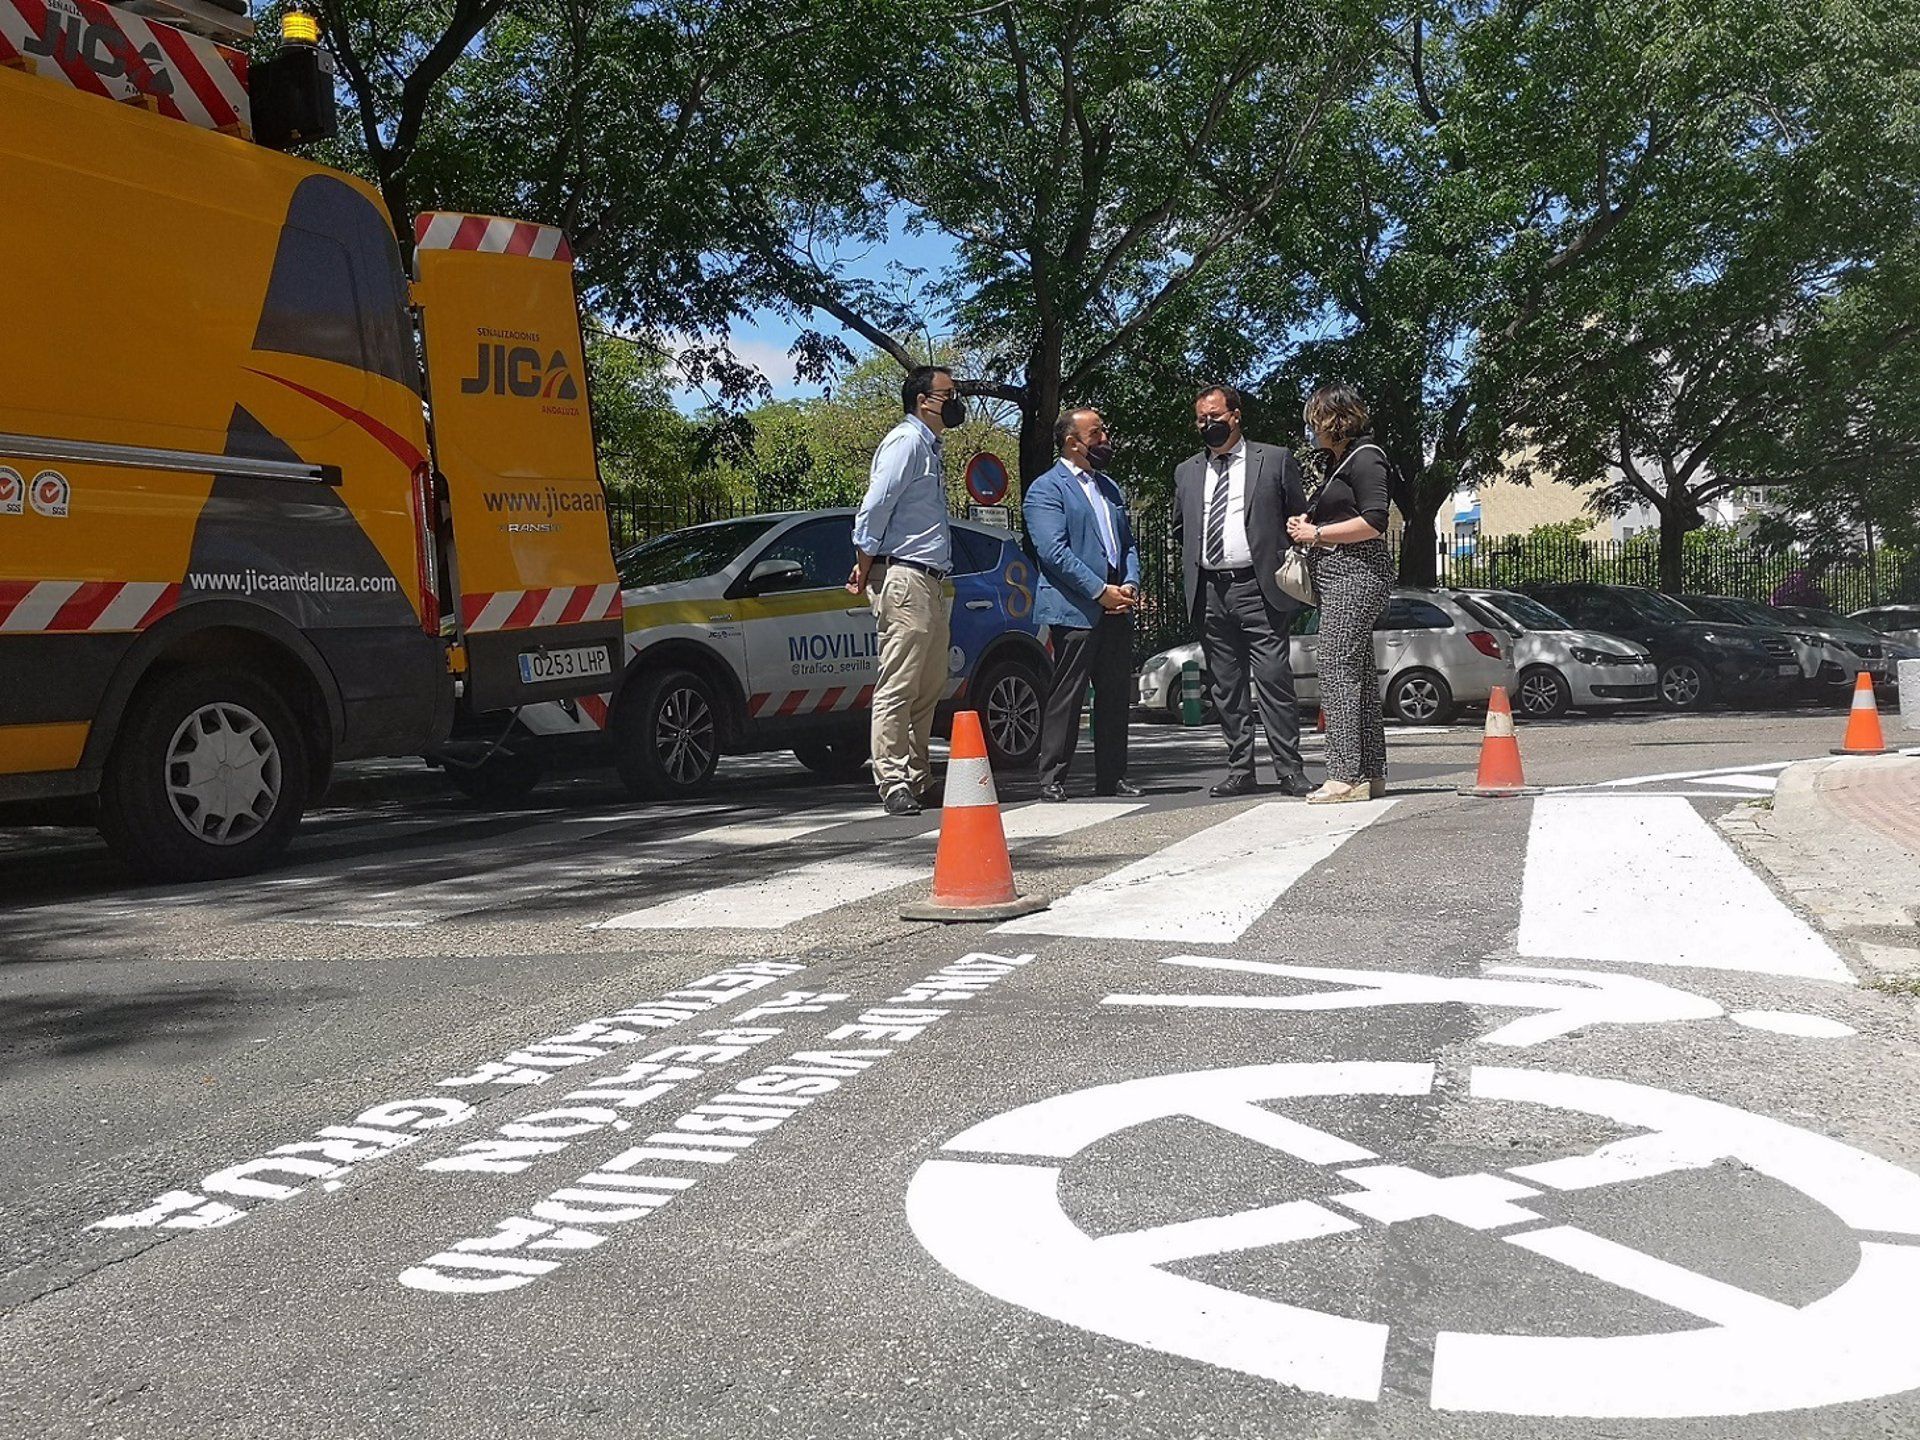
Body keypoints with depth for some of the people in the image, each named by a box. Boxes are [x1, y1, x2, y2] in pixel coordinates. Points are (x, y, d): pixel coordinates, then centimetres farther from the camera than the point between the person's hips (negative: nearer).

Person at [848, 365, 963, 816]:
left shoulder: (930, 447, 21)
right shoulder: (906, 441, -9)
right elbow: (875, 506, -15)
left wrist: (866, 567, 16)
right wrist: (865, 569, -11)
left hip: (932, 583, 10)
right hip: (904, 579, -10)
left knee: (929, 687, 11)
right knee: (898, 686, -9)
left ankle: (918, 780, 18)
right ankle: (893, 783, -7)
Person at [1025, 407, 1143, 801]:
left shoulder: (1110, 487, 22)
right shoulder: (1046, 489, -3)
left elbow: (1128, 543, 21)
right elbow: (1054, 551, -13)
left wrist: (1131, 584, 2)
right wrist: (1100, 590, -16)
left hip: (1116, 607, 8)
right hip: (1075, 609, -7)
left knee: (1117, 695, 9)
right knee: (1066, 695, -5)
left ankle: (1111, 777, 16)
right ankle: (1052, 780, 0)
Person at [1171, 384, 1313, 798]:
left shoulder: (1275, 461, 6)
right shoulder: (1187, 472, 17)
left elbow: (1300, 520, 9)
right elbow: (1179, 530, 26)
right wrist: (1190, 570, 14)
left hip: (1259, 589, -4)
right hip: (1209, 594, 4)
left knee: (1273, 679, -8)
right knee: (1227, 688, 7)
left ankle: (1288, 770, -4)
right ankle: (1239, 771, 12)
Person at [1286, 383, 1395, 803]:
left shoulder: (1366, 458, -8)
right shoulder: (1337, 462, 22)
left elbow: (1374, 522, -17)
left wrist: (1316, 534, -12)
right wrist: (1306, 525, 13)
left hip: (1356, 574, -10)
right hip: (1336, 576, 10)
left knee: (1337, 670, -15)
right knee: (1358, 673, 10)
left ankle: (1346, 776, -16)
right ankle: (1370, 773, 13)